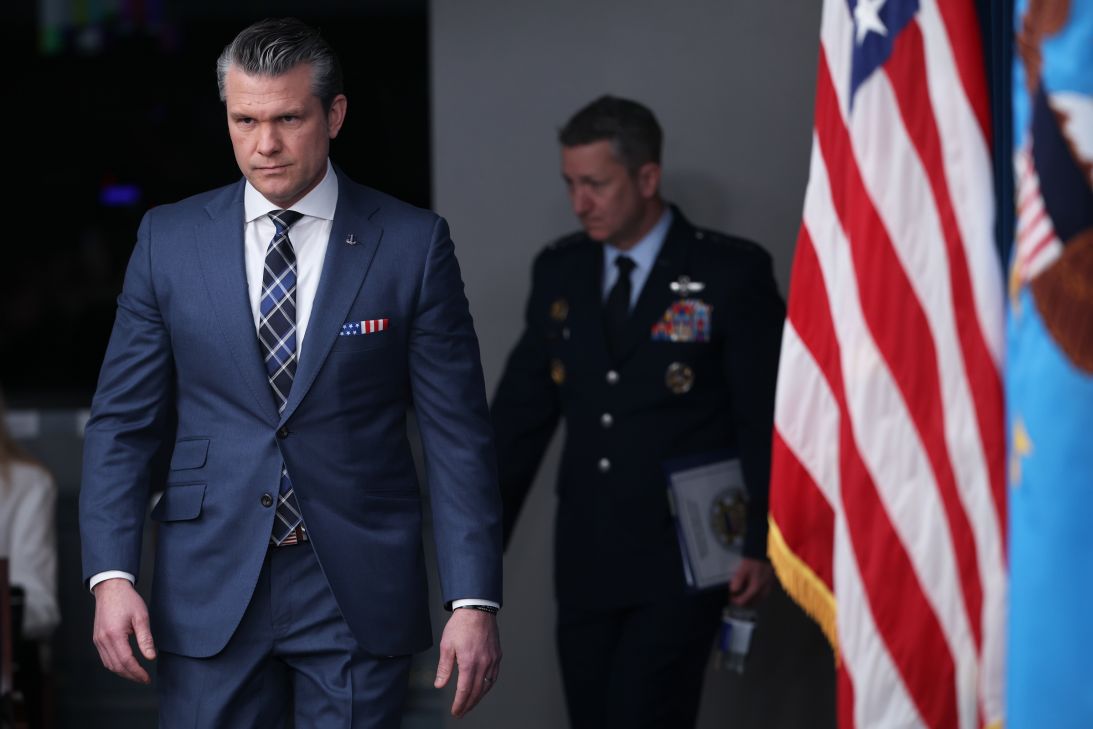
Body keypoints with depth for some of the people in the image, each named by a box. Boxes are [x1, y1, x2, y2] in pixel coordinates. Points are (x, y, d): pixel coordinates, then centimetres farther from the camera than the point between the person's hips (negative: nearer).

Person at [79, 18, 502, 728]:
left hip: (361, 590, -1)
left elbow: (458, 433, -2)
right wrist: (112, 574, -7)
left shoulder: (413, 243, -1)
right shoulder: (169, 239, 4)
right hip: (210, 594, 1)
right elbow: (124, 421, 5)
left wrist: (474, 600, -9)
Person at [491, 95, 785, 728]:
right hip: (586, 559, 5)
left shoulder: (731, 274, -5)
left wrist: (761, 545, -10)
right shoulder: (559, 271, 9)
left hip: (681, 562, -5)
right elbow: (522, 409, 14)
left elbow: (767, 419, -5)